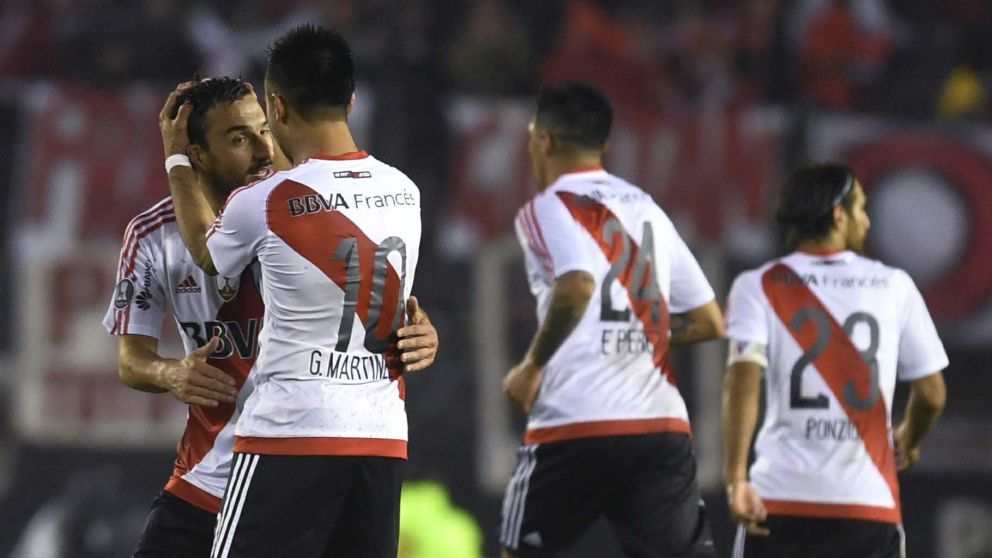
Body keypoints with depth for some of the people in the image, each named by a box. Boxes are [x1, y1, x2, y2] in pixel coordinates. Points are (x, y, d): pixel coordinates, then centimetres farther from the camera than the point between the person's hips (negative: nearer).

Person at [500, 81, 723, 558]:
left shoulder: (548, 208, 0)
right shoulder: (647, 209, 19)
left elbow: (577, 287, -21)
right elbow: (709, 322, 19)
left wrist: (532, 368, -8)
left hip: (576, 425, -4)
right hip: (662, 426, 4)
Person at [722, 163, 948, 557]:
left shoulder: (758, 287, 3)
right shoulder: (894, 286, 6)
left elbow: (743, 378, -11)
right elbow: (931, 394, 8)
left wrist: (735, 479, -16)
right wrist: (909, 442, 30)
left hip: (781, 499, 0)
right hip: (870, 498, 0)